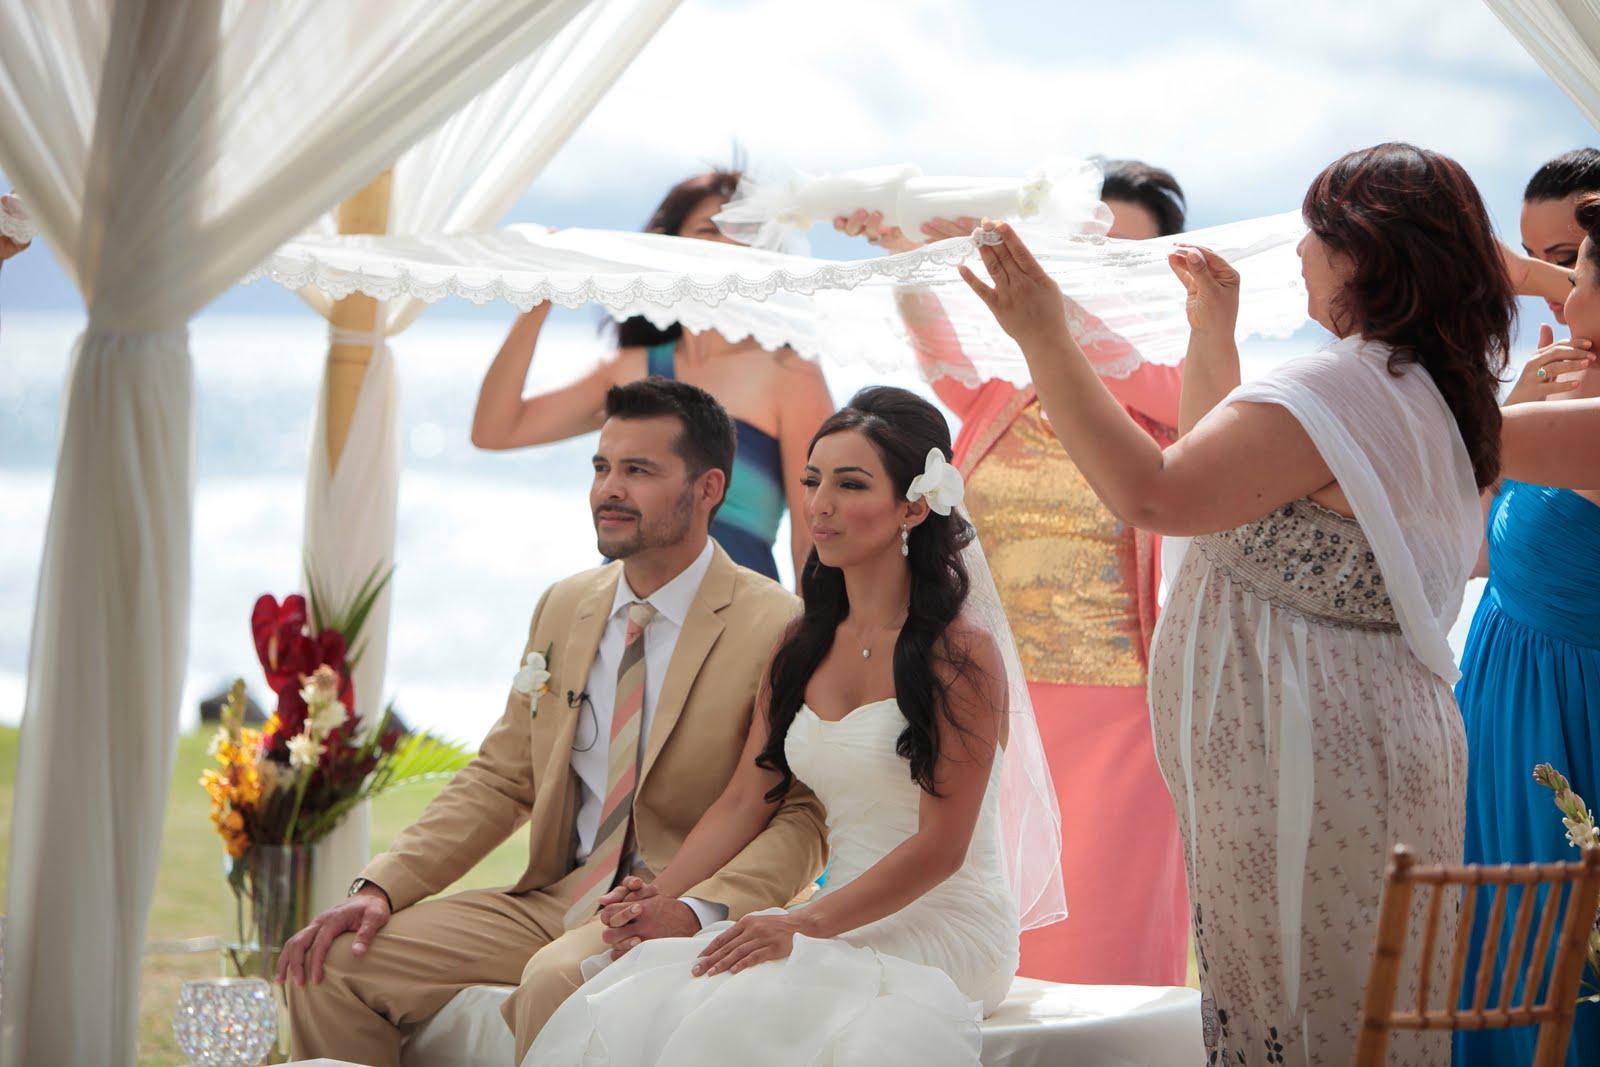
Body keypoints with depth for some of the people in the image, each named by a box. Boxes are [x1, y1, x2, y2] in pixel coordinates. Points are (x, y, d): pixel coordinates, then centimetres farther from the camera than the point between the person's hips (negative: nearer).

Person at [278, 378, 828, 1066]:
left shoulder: (777, 628, -9)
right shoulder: (563, 608, 13)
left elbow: (802, 817, -11)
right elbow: (500, 779, 14)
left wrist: (696, 911, -27)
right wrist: (382, 887, 0)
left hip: (673, 913, -6)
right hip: (556, 901, 7)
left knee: (556, 980, -38)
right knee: (329, 964, -8)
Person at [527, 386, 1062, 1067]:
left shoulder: (961, 651, -10)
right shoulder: (804, 648, 13)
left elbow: (940, 845, -13)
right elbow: (745, 801, 12)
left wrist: (805, 926, -20)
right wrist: (660, 897, -5)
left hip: (945, 931, -6)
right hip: (847, 924, 6)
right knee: (634, 1004, -20)